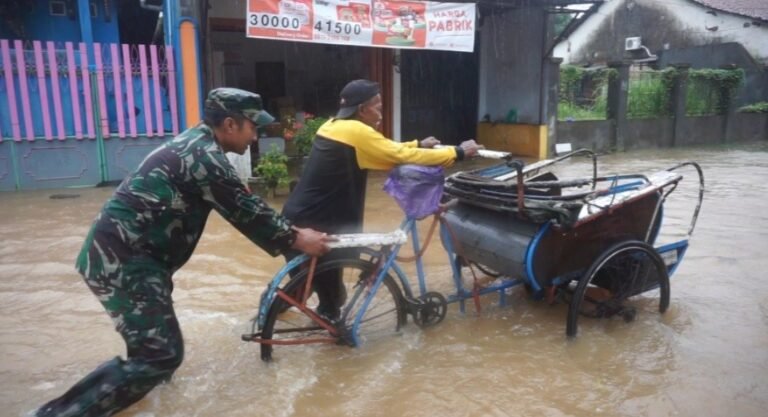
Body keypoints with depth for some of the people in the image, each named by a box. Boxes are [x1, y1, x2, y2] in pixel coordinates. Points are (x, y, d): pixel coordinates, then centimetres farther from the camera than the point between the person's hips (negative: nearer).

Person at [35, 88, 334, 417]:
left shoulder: (196, 141, 13)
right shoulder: (204, 156, -18)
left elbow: (242, 205, 17)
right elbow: (244, 211, -15)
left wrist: (287, 230, 16)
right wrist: (295, 239, -4)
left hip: (116, 251, 10)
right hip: (120, 259, -10)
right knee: (163, 355, -10)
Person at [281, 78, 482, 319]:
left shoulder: (334, 126, 11)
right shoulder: (357, 132, -16)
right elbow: (403, 156, -15)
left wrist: (419, 145, 21)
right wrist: (458, 152, -7)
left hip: (300, 218, 9)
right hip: (309, 226, -9)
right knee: (331, 294, 6)